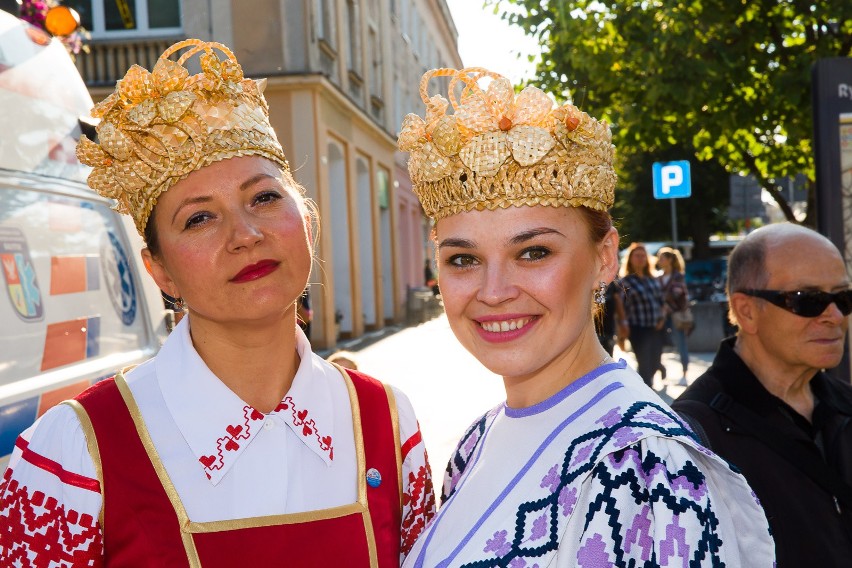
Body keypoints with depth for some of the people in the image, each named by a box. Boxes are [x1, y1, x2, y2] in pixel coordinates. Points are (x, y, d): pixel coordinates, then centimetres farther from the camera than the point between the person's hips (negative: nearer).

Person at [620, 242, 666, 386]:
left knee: (655, 362, 11)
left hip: (656, 328, 6)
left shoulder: (653, 280, 13)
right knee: (645, 363, -4)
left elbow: (661, 300, 18)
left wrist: (662, 318, 4)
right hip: (638, 329, -5)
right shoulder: (625, 281, -4)